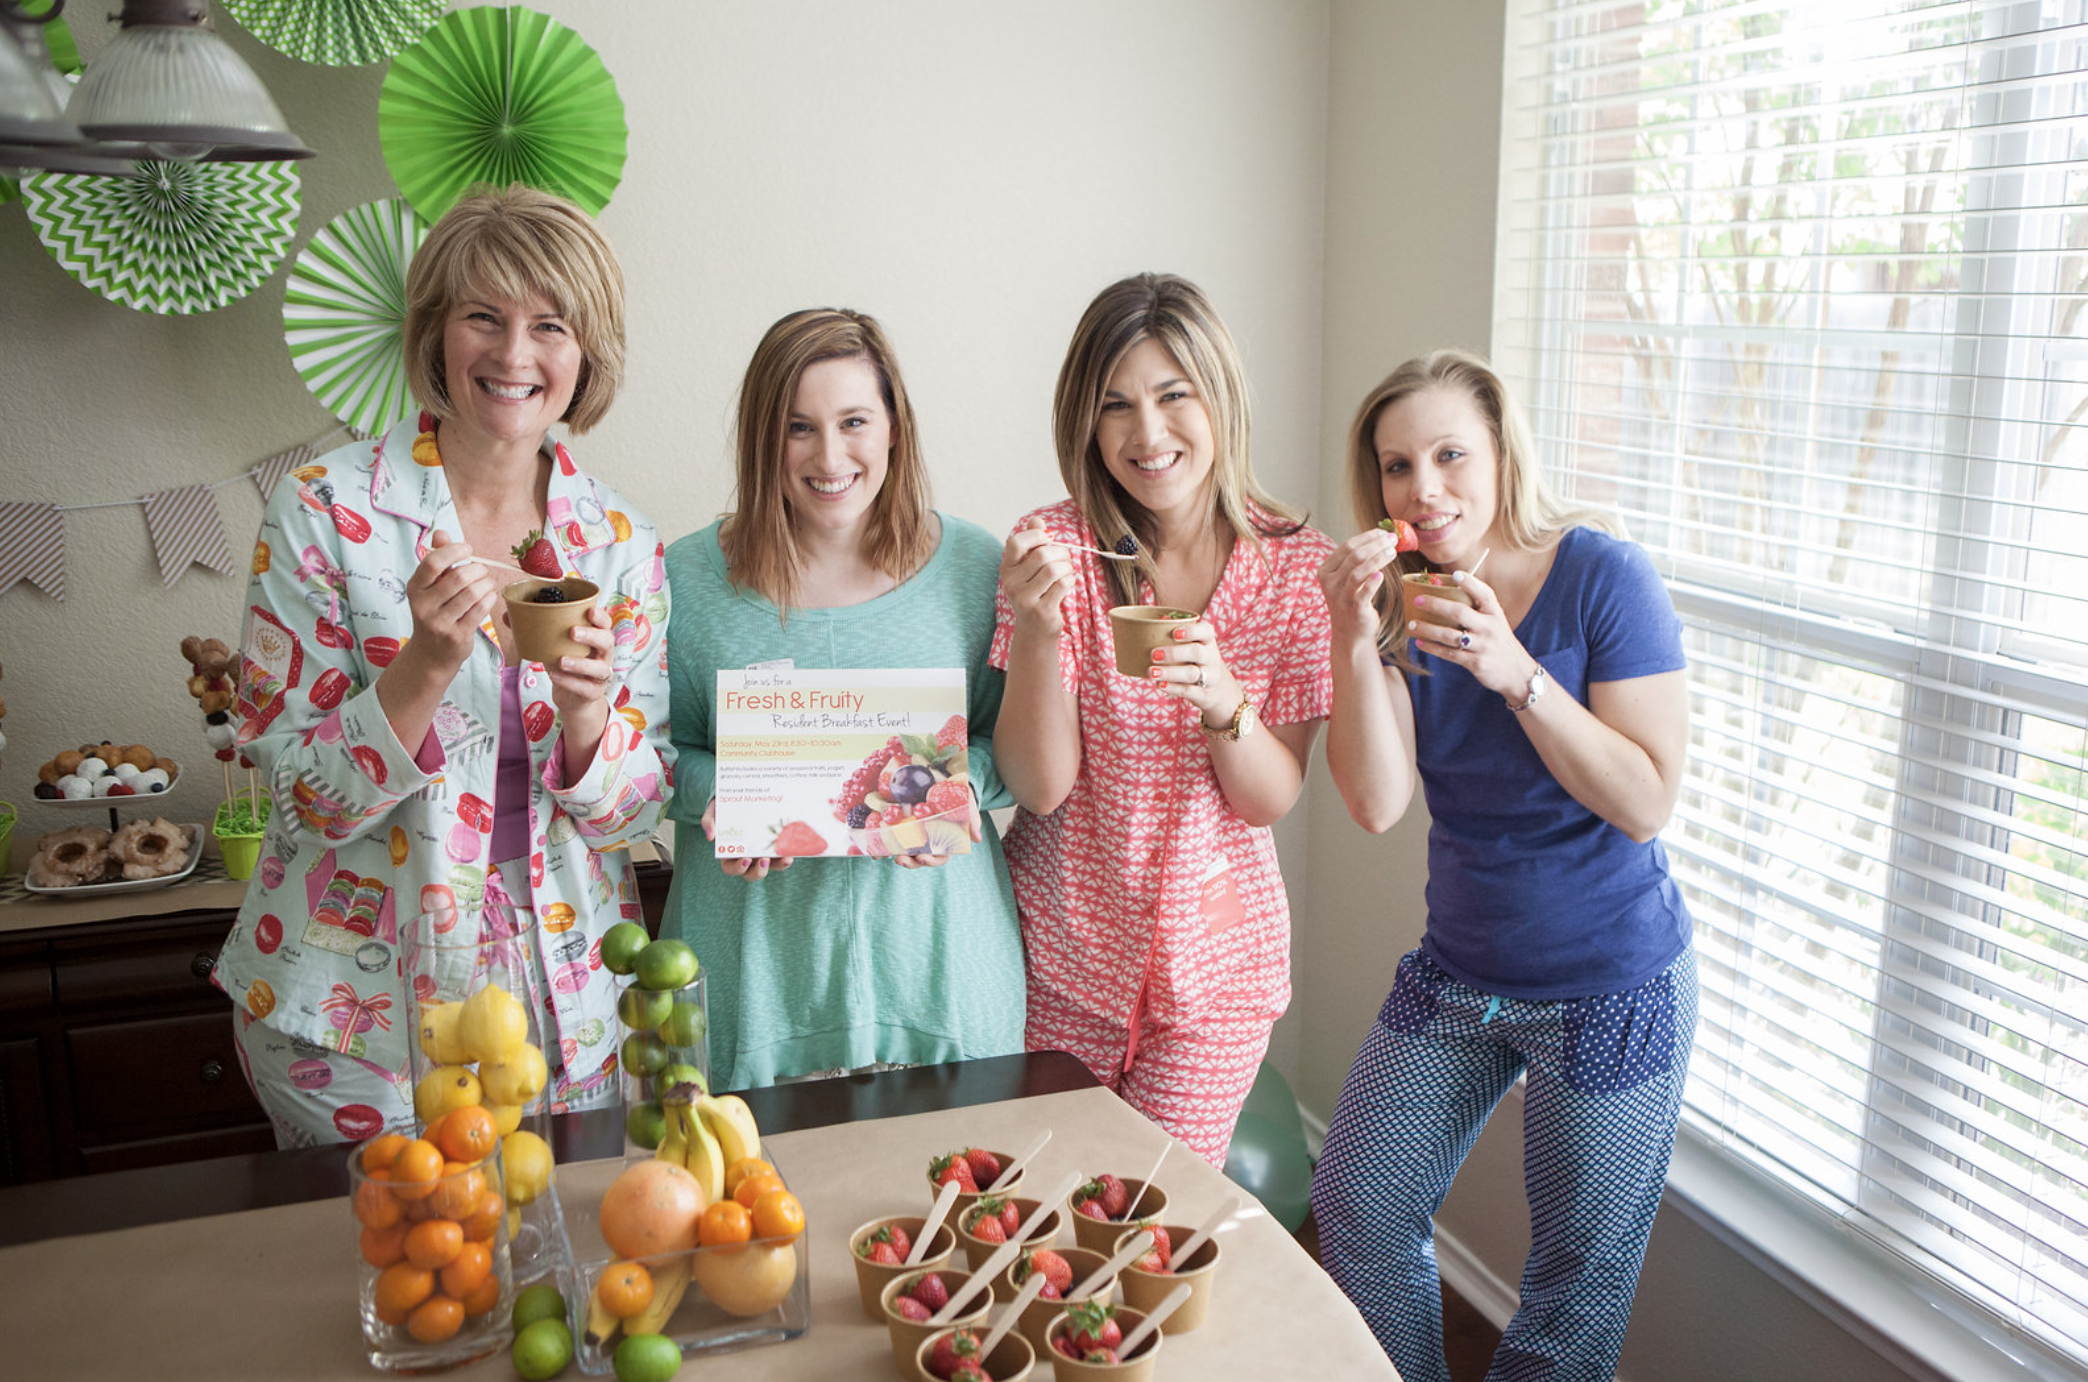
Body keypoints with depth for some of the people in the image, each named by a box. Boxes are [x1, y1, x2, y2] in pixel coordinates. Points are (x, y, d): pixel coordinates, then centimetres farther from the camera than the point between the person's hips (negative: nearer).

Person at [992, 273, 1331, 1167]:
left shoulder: (1298, 566, -8)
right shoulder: (1054, 547, -10)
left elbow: (1272, 800, -8)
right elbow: (1040, 785, -14)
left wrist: (1220, 699, -27)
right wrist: (1038, 627, -29)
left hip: (1216, 960, 0)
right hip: (1061, 951, 0)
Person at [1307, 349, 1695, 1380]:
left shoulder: (1602, 578, -16)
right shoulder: (1399, 597, -4)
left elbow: (1646, 804, -20)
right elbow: (1376, 803, -14)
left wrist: (1516, 672, -30)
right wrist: (1355, 642, -26)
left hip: (1611, 987, -4)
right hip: (1457, 973, 5)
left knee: (1579, 1279, 11)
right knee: (1355, 1212, 12)